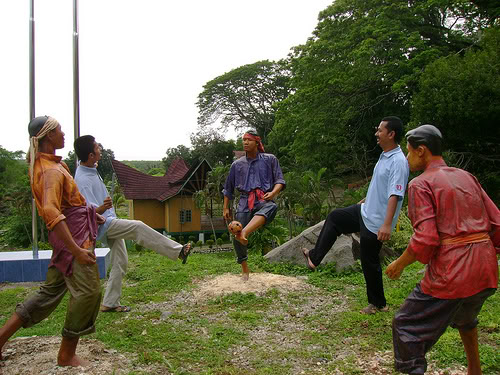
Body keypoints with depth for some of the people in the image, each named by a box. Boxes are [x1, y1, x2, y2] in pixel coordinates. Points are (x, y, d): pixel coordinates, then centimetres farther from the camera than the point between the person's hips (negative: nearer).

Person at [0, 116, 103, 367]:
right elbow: (51, 213, -29)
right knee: (88, 291, -4)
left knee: (51, 290, 16)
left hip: (70, 236, 10)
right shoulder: (52, 171, -19)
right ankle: (67, 356, 9)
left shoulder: (41, 164, 13)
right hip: (74, 236, -10)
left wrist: (90, 213, 24)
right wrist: (77, 250, -29)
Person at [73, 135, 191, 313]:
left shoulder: (91, 169, 6)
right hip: (103, 225, -10)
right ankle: (178, 251, -24)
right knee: (137, 227, -27)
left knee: (120, 262, 10)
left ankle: (109, 303, 19)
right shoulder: (83, 180, -23)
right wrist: (103, 208, -48)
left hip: (111, 224, 10)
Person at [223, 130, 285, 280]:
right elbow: (228, 188, 25)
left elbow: (280, 180, 6)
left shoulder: (270, 159, 12)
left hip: (263, 200, -2)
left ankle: (243, 234, -63)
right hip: (245, 201, 3)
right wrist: (226, 208, 20)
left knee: (271, 207, -41)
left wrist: (273, 193, -14)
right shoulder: (237, 164, 19)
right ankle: (245, 270, 11)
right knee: (237, 240, -9)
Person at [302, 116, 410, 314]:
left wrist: (387, 224, -38)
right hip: (366, 211, 10)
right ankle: (315, 257, 23)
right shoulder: (384, 156, 7)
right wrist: (365, 200, 32)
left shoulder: (398, 161, -23)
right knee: (334, 217, 16)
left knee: (370, 262, 4)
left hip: (376, 222, -10)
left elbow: (395, 195, -31)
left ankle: (378, 303, 24)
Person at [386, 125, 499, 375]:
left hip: (451, 271, -8)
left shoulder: (420, 184, -7)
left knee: (406, 326, 6)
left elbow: (425, 239, -17)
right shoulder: (467, 177, 12)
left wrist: (399, 264, -2)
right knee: (464, 316, 35)